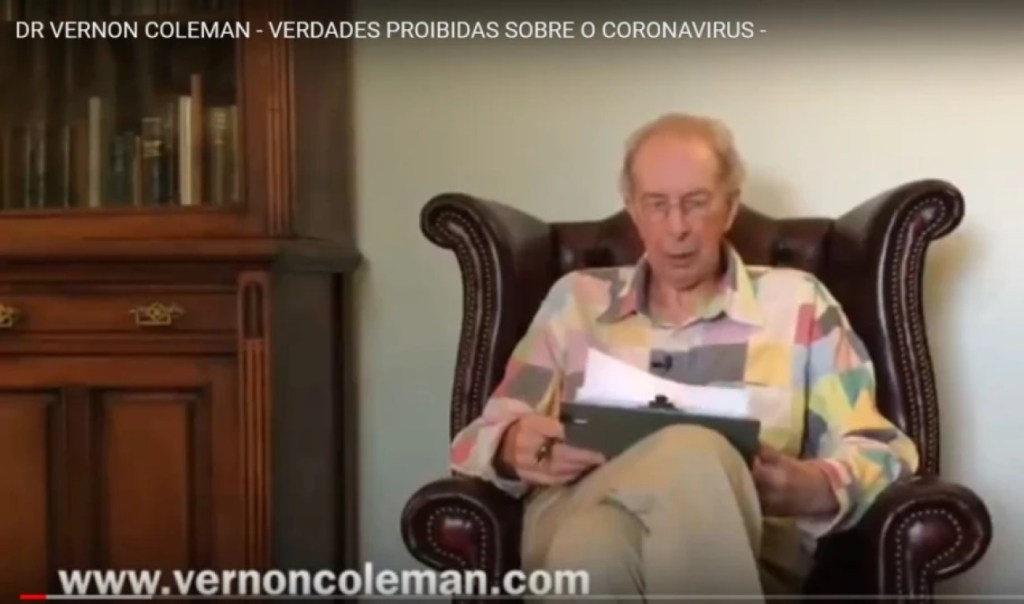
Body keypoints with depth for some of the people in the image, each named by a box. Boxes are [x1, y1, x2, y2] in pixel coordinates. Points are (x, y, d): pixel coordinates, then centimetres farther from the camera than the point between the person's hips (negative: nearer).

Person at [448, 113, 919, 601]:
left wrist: (815, 488, -10)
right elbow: (477, 442, 19)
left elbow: (882, 453, 14)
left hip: (736, 543, 0)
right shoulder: (576, 300, 22)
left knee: (695, 456, -38)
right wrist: (515, 448, -7)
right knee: (594, 546, -40)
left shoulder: (796, 303, 18)